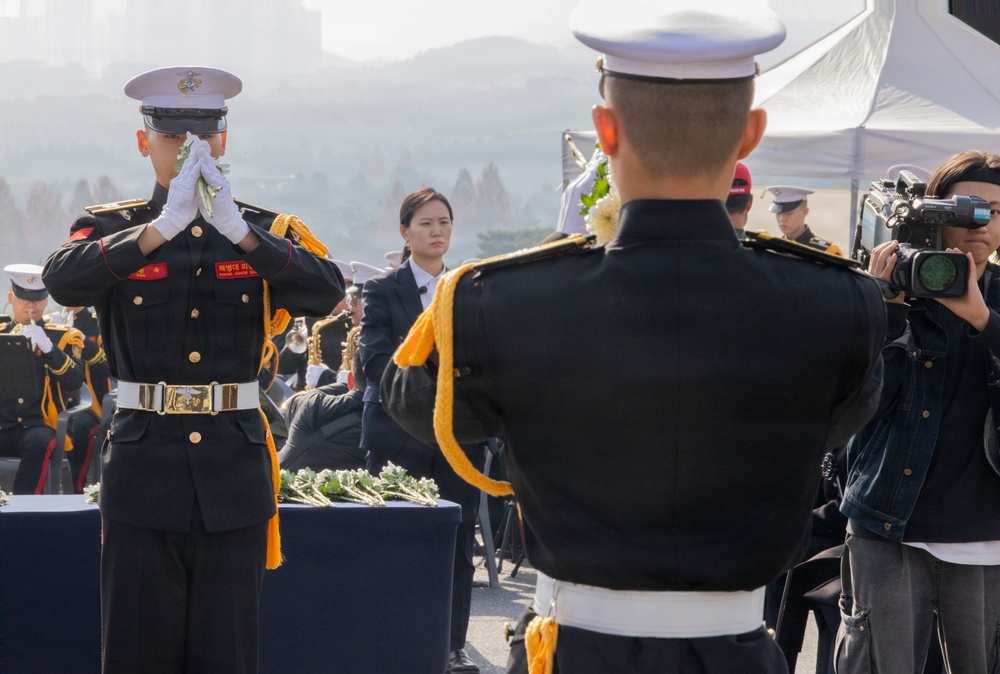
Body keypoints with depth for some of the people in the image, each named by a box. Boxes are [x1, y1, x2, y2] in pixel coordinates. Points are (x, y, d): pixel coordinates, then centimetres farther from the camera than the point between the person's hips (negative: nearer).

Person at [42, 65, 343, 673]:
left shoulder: (267, 234, 8)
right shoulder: (111, 230, 4)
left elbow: (326, 293, -12)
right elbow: (64, 281, -19)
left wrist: (237, 228, -26)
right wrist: (165, 225, -31)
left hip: (235, 469, 1)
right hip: (144, 467, -1)